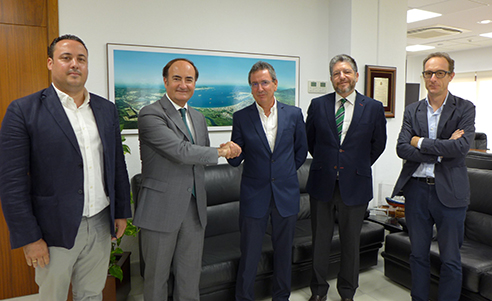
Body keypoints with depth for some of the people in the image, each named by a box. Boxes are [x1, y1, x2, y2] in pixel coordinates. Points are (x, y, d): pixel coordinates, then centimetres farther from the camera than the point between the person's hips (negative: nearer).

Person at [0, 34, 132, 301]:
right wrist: (29, 238, -11)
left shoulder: (107, 109, 6)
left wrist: (122, 212, 9)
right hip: (56, 229, -3)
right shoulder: (23, 110, -8)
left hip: (101, 225, 4)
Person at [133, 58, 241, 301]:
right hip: (162, 208, -6)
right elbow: (181, 152, -22)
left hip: (195, 208, 6)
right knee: (157, 276, 12)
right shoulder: (150, 114, -12)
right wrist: (220, 152, -10)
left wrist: (224, 148, -2)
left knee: (190, 275, 17)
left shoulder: (198, 117, 13)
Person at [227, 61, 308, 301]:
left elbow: (301, 150, 12)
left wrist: (285, 172, 11)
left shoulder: (293, 114, 1)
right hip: (254, 197, -1)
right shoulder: (241, 118, -3)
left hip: (286, 195, 2)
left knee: (283, 252, 16)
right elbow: (235, 160, -2)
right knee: (249, 255, 7)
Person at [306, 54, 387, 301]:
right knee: (320, 241, 12)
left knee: (351, 243, 13)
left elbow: (378, 144, 11)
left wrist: (358, 167, 12)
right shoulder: (317, 105, 1)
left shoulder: (373, 108, 0)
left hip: (354, 185, 0)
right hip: (322, 184, 1)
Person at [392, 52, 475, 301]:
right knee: (418, 255, 15)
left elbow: (461, 147, -17)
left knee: (450, 260, 8)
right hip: (416, 189, 3)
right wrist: (441, 151, -14)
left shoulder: (465, 109, 0)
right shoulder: (412, 111, 7)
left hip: (449, 192, -2)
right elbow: (402, 149, -6)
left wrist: (420, 142, -11)